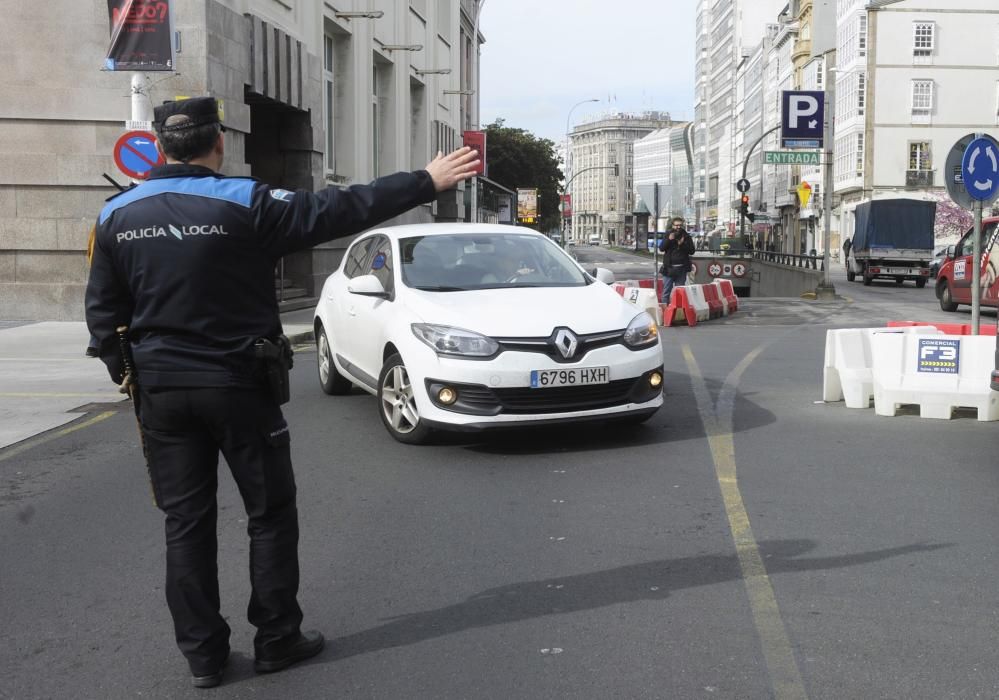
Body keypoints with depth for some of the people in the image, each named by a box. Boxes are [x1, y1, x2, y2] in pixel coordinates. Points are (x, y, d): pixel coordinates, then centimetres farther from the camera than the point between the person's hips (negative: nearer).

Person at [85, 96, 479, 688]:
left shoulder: (119, 214, 1)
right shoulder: (244, 203, -12)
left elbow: (103, 309, 6)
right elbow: (341, 211, -14)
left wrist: (124, 368, 20)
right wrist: (427, 182, -9)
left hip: (161, 390, 4)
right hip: (237, 384, -4)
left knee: (186, 522, 11)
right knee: (271, 515, 11)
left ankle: (202, 652, 16)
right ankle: (277, 639, 18)